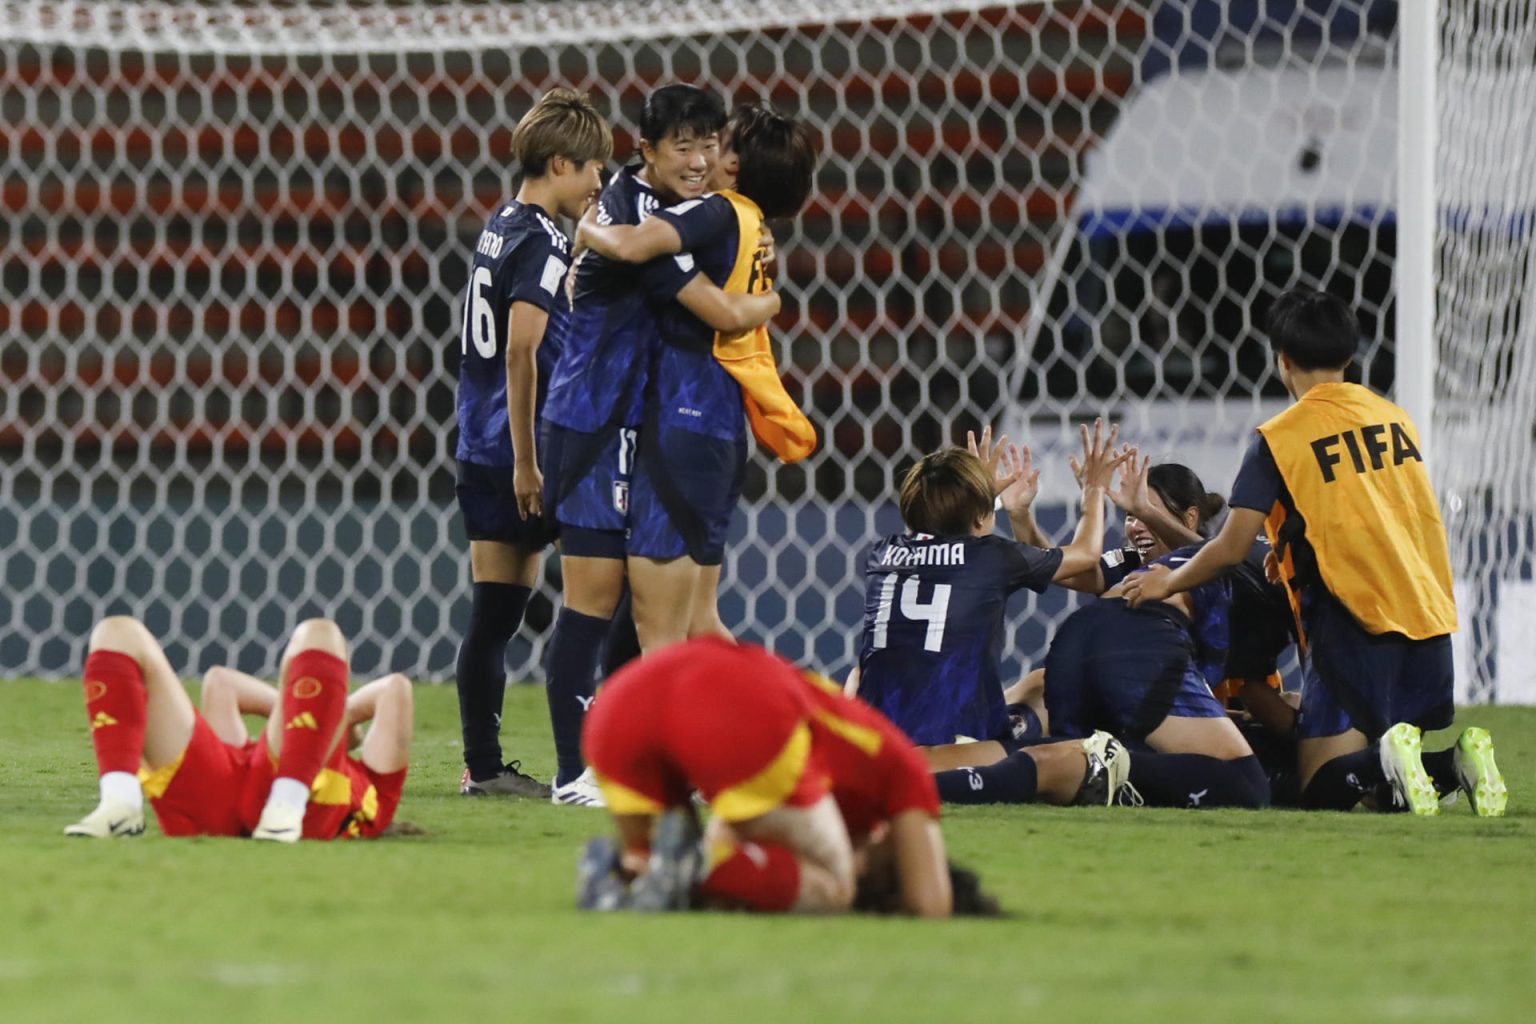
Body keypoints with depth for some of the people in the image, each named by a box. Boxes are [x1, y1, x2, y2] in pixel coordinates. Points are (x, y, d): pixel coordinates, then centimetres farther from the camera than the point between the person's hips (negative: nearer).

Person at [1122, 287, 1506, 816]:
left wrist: (1166, 582, 14)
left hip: (1352, 622, -5)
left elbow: (1231, 549, -5)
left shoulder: (1278, 439, -4)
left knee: (1322, 786, -2)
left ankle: (1389, 760, -34)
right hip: (1430, 620, 5)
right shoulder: (1396, 419, 13)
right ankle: (1457, 762, -19)